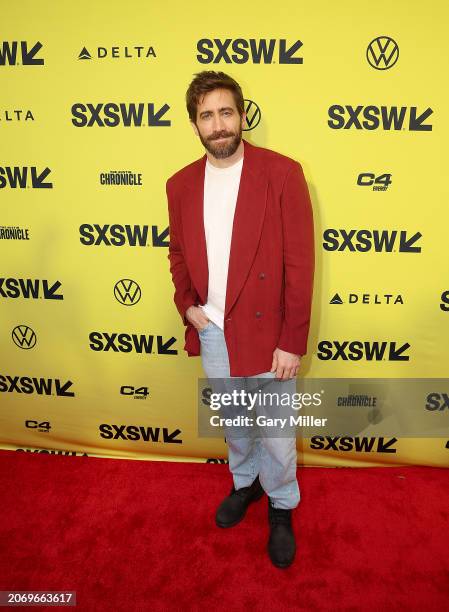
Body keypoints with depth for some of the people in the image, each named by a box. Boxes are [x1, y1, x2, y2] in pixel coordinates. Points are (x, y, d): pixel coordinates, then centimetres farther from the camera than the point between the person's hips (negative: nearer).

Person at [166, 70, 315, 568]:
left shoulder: (282, 173, -12)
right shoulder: (180, 185, 2)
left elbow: (300, 264, -13)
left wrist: (292, 342, -14)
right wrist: (186, 306, -2)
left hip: (265, 330, -4)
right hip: (212, 331, 4)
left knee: (275, 430, 12)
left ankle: (281, 505, 40)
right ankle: (245, 483, 50)